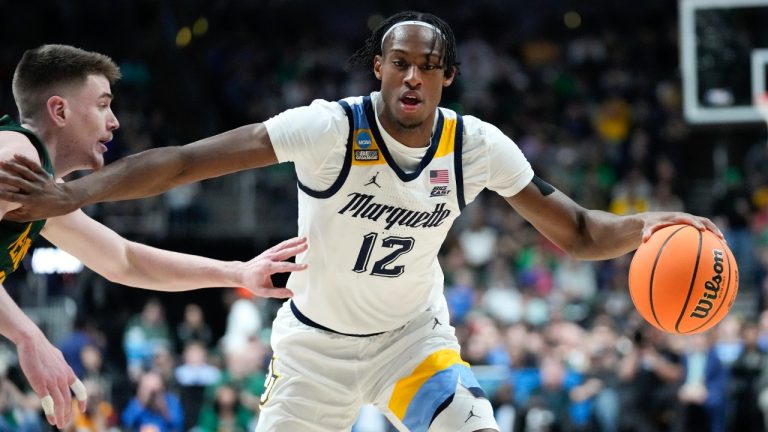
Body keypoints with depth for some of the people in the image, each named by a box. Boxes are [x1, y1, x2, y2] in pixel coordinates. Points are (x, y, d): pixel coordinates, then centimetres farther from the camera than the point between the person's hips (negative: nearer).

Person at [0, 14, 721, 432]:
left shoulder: (476, 146, -15)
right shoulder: (331, 128, -25)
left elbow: (575, 232, -8)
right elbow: (188, 162, -30)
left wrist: (644, 227, -30)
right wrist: (73, 193, -39)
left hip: (413, 335, 1)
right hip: (315, 339, -1)